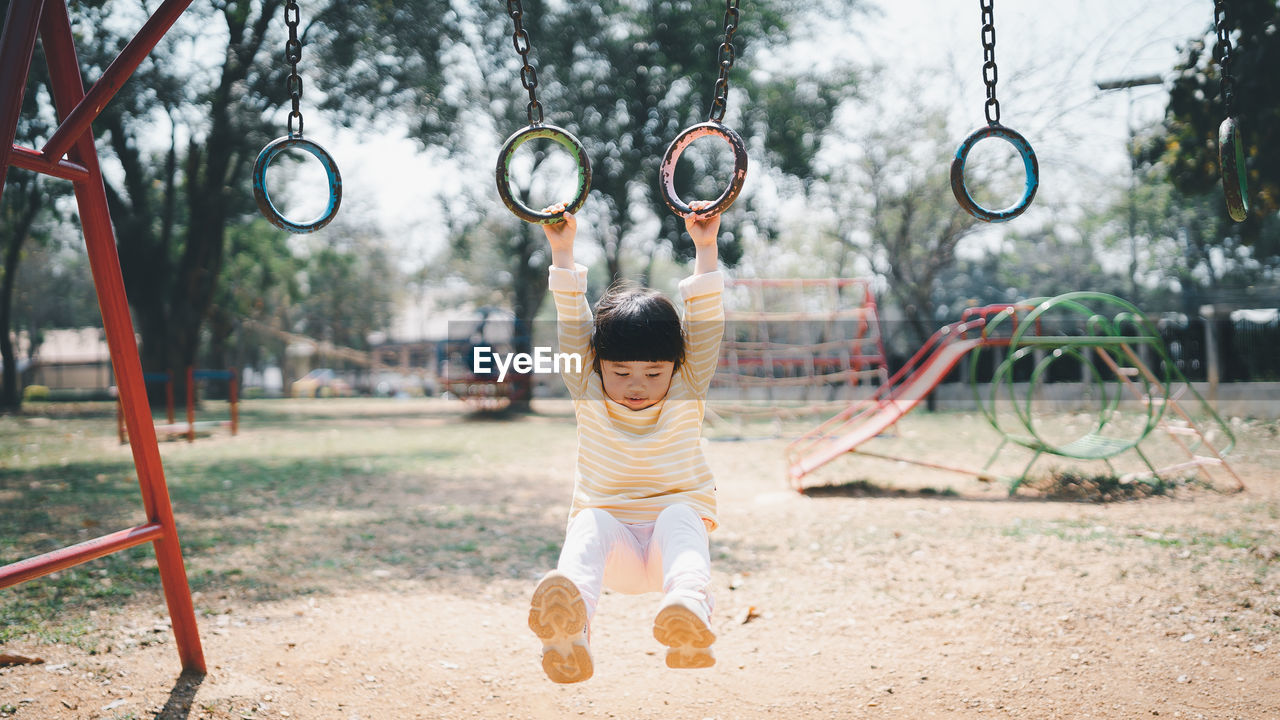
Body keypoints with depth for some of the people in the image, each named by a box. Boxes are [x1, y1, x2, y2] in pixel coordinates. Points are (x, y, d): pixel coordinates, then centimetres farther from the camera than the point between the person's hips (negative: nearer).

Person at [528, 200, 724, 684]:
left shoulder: (687, 395, 4)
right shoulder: (589, 396, 6)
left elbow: (707, 323, -4)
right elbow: (572, 323, -2)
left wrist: (705, 248, -9)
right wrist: (562, 252, -7)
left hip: (674, 535, 0)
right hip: (614, 552, 0)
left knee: (680, 515, -33)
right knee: (590, 524, -33)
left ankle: (690, 609, -60)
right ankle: (568, 629, -61)